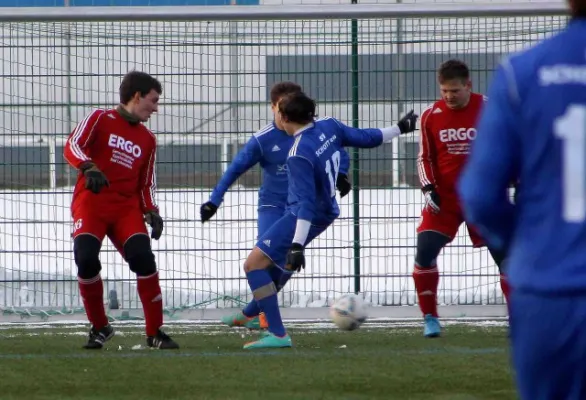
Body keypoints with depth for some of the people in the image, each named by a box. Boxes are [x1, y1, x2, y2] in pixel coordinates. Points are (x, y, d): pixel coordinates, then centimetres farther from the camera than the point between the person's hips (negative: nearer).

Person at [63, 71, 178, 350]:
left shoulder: (147, 140, 18)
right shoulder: (100, 120, 3)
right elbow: (72, 146, -11)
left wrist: (151, 212, 2)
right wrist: (88, 167, -31)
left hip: (127, 207, 4)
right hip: (91, 202, -4)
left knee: (143, 258, -19)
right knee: (87, 260, -24)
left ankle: (154, 332, -7)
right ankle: (100, 327, -1)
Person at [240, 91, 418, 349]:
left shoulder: (299, 155, -26)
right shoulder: (328, 129, -4)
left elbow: (306, 202, -30)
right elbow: (367, 138, 7)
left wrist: (297, 245, -33)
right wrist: (400, 129, 25)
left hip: (306, 218, -10)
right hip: (325, 213, 10)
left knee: (254, 263, -13)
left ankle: (278, 335, -18)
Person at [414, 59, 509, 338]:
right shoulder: (431, 116, -4)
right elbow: (425, 157, 5)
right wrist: (428, 188, -9)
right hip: (443, 199, 1)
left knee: (505, 253, -2)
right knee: (425, 252, -13)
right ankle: (429, 318, 2)